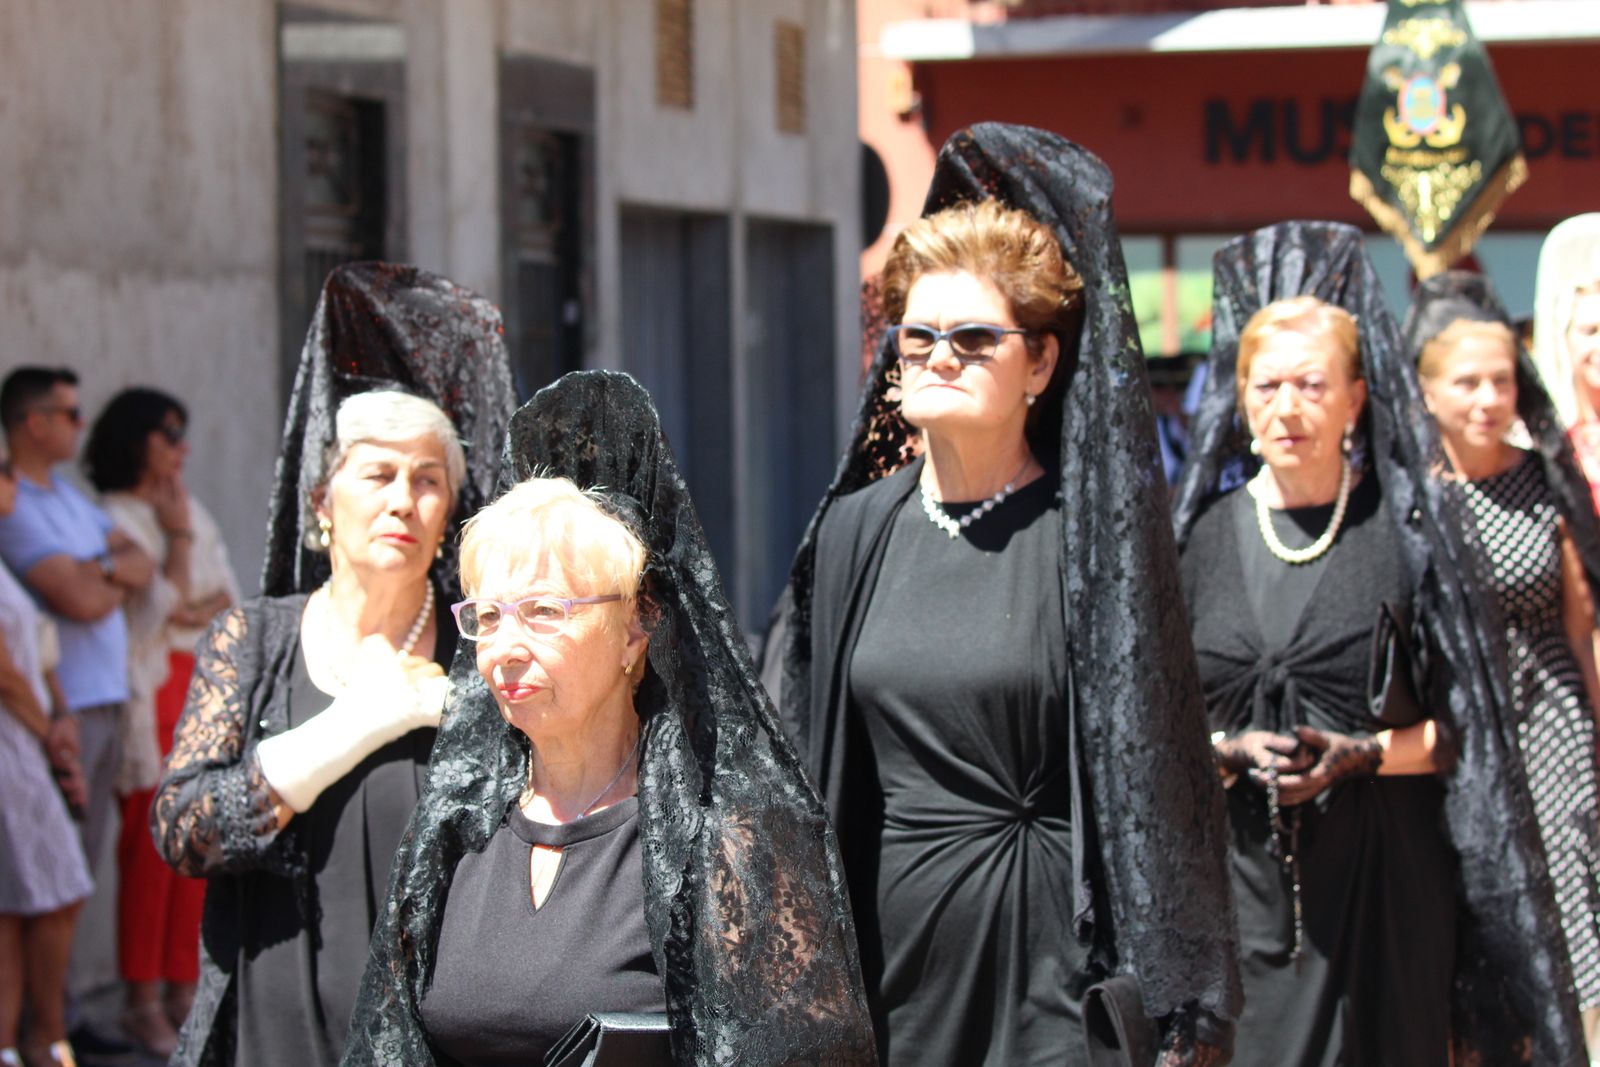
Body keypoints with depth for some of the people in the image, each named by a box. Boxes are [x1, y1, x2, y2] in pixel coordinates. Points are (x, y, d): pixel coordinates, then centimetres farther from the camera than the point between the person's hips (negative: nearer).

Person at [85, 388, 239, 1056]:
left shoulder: (194, 513, 16)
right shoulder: (115, 519, -8)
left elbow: (228, 598, 10)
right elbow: (163, 607, -14)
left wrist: (206, 607, -9)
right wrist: (178, 539, -10)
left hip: (203, 688, 7)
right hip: (147, 692, -7)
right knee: (152, 843, -9)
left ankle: (182, 992, 12)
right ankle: (143, 1002, -3)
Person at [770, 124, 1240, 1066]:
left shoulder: (1089, 532, -5)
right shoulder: (855, 530, 7)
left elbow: (1149, 762, -6)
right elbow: (809, 762, 12)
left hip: (1049, 945, -4)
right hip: (893, 935, 4)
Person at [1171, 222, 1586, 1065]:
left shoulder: (1406, 525, 1)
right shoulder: (1206, 534, 7)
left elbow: (1461, 725, 1)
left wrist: (1360, 753, -14)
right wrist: (1230, 751, -9)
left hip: (1381, 875, -2)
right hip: (1235, 871, 2)